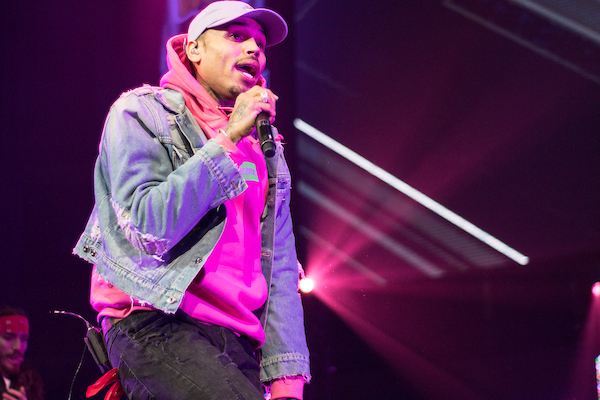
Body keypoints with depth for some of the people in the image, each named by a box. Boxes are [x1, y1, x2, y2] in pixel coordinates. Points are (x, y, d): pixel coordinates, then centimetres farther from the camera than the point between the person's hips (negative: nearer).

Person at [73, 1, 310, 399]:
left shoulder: (267, 151, 20)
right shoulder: (142, 112, 4)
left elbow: (280, 267, 15)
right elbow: (147, 227, -12)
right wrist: (227, 140, -8)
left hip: (236, 343, 6)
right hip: (156, 325, -6)